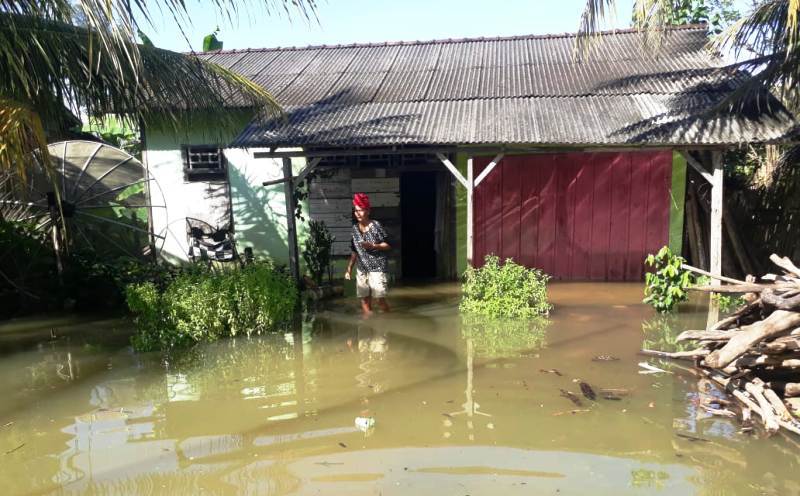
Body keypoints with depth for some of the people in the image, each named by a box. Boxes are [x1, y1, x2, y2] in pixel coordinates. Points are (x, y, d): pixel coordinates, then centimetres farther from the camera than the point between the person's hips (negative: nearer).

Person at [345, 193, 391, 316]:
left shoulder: (376, 225, -9)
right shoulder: (355, 228, 7)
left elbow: (388, 245, -7)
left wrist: (373, 246, -21)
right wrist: (349, 268, 12)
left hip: (377, 267, -5)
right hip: (361, 269, 5)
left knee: (379, 299, -10)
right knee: (364, 299, 4)